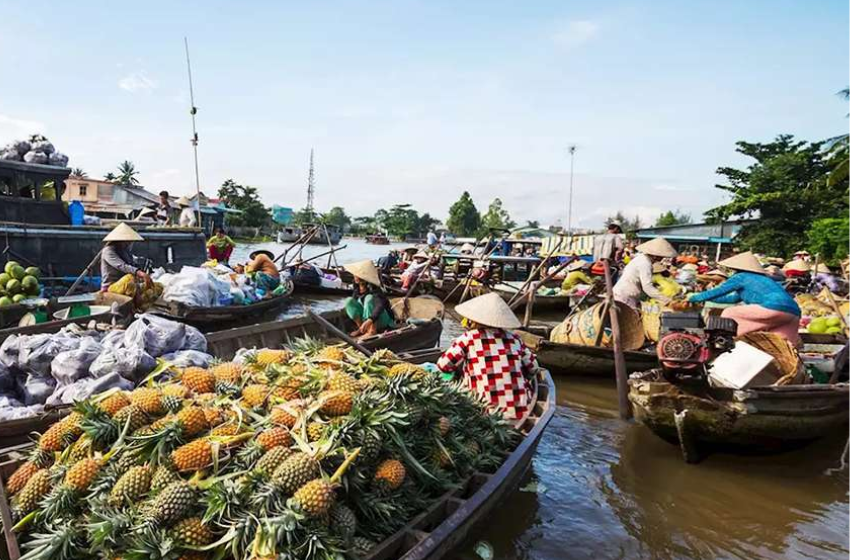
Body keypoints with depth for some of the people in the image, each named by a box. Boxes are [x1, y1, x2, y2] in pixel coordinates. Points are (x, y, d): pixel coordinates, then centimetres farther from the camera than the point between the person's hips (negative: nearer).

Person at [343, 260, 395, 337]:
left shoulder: (373, 289, -26)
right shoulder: (357, 289, -5)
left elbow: (380, 305, -41)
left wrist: (369, 320, -55)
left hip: (384, 321, -7)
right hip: (367, 316, 7)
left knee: (369, 298, -31)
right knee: (349, 300, -10)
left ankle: (372, 331, -29)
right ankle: (361, 328, -7)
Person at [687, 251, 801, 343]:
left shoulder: (741, 277, 8)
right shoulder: (759, 279, 34)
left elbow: (717, 292, 11)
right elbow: (733, 298, 43)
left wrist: (695, 297, 25)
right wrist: (706, 298, 49)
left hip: (774, 308, -9)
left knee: (729, 314, 3)